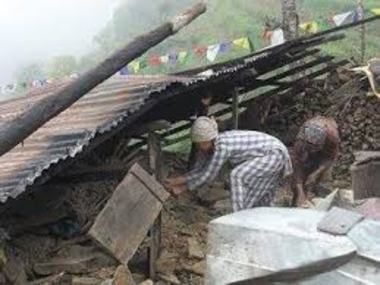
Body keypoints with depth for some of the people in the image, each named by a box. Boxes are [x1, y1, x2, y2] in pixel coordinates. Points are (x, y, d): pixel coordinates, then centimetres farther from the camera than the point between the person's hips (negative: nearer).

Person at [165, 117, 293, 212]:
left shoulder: (222, 146, -27)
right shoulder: (216, 143, 0)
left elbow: (208, 175, -19)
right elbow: (204, 168, 9)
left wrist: (184, 188, -10)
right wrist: (179, 180, 4)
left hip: (275, 154, -10)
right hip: (271, 154, 10)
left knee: (238, 176, -19)